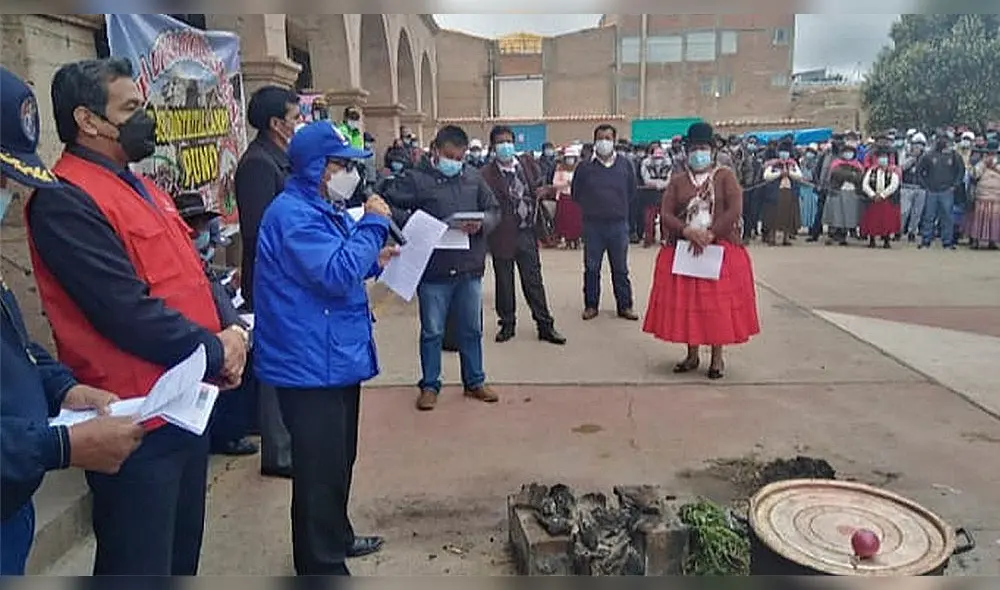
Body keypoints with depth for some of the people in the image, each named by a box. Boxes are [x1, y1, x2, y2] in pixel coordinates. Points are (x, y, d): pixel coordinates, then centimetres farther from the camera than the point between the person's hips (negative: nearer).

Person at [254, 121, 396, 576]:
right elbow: (336, 274, -28)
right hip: (312, 364, -11)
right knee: (319, 468, 0)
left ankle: (337, 537, 40)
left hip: (339, 358, 11)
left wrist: (374, 260, 6)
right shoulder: (293, 214, -18)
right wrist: (374, 223, -19)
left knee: (339, 458, 23)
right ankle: (322, 565, 14)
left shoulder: (323, 209, 14)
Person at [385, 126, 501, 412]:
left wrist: (482, 224, -11)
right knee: (432, 332, 8)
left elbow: (494, 210, 11)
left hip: (470, 268, 3)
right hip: (433, 269, -3)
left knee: (471, 330, 15)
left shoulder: (473, 177, 8)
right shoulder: (416, 179, -3)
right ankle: (429, 385, 23)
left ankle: (475, 382, 30)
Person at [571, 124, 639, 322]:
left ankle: (625, 306, 16)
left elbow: (632, 191, 14)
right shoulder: (585, 167, -1)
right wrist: (590, 208, 9)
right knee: (591, 268, 5)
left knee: (620, 268, 7)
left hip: (619, 224, 1)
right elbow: (576, 193, 9)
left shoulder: (625, 165, 2)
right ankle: (591, 305, 17)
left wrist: (620, 208, 10)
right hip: (592, 224, 0)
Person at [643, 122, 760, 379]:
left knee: (718, 302, 0)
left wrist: (710, 235, -18)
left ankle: (717, 358, 13)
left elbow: (735, 210, -10)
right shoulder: (677, 181, 9)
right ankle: (692, 355, 17)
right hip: (682, 250, 2)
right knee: (686, 302, 4)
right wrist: (688, 231, -18)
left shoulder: (725, 176, 2)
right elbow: (666, 214, -1)